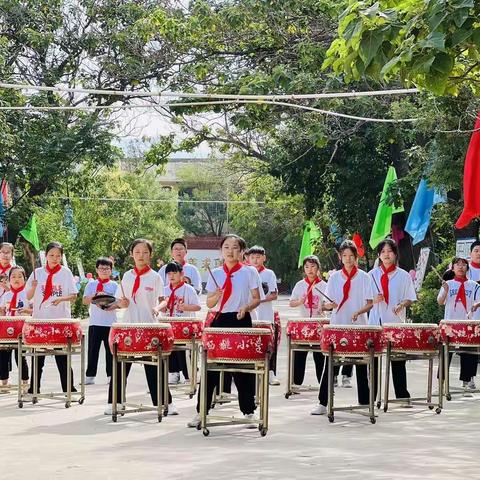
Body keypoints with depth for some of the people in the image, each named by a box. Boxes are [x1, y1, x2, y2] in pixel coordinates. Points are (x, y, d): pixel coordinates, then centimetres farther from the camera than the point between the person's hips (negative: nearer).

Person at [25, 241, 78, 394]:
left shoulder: (65, 272, 1)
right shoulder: (37, 273, 4)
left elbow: (73, 296, -1)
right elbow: (28, 297, 5)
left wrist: (61, 299, -19)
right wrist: (33, 287, -15)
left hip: (61, 319, -2)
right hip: (40, 318, 2)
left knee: (62, 357, 2)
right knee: (38, 356, 7)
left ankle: (68, 388, 8)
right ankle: (34, 389, 15)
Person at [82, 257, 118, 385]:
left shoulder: (114, 285, 6)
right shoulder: (91, 285, 8)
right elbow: (85, 301, 0)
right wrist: (95, 295, -16)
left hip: (110, 322, 0)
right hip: (95, 322, 0)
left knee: (110, 349, 3)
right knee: (93, 349, 1)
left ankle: (111, 375, 10)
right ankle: (90, 376, 6)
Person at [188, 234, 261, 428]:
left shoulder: (249, 272, 2)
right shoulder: (215, 274, 8)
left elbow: (256, 299, 2)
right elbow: (209, 303, 8)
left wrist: (246, 307, -18)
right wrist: (217, 296, -13)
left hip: (241, 321, -2)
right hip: (220, 321, 2)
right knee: (211, 367, 2)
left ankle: (248, 412, 12)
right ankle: (201, 412, 7)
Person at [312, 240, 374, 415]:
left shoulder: (364, 277, 3)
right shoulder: (334, 277, 7)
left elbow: (370, 303, 0)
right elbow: (327, 303, 7)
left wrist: (358, 312, -18)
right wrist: (330, 305, -16)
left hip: (358, 326, -1)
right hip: (337, 325, 1)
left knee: (361, 367, 5)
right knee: (330, 365, -4)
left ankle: (364, 403, 13)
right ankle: (322, 403, -2)